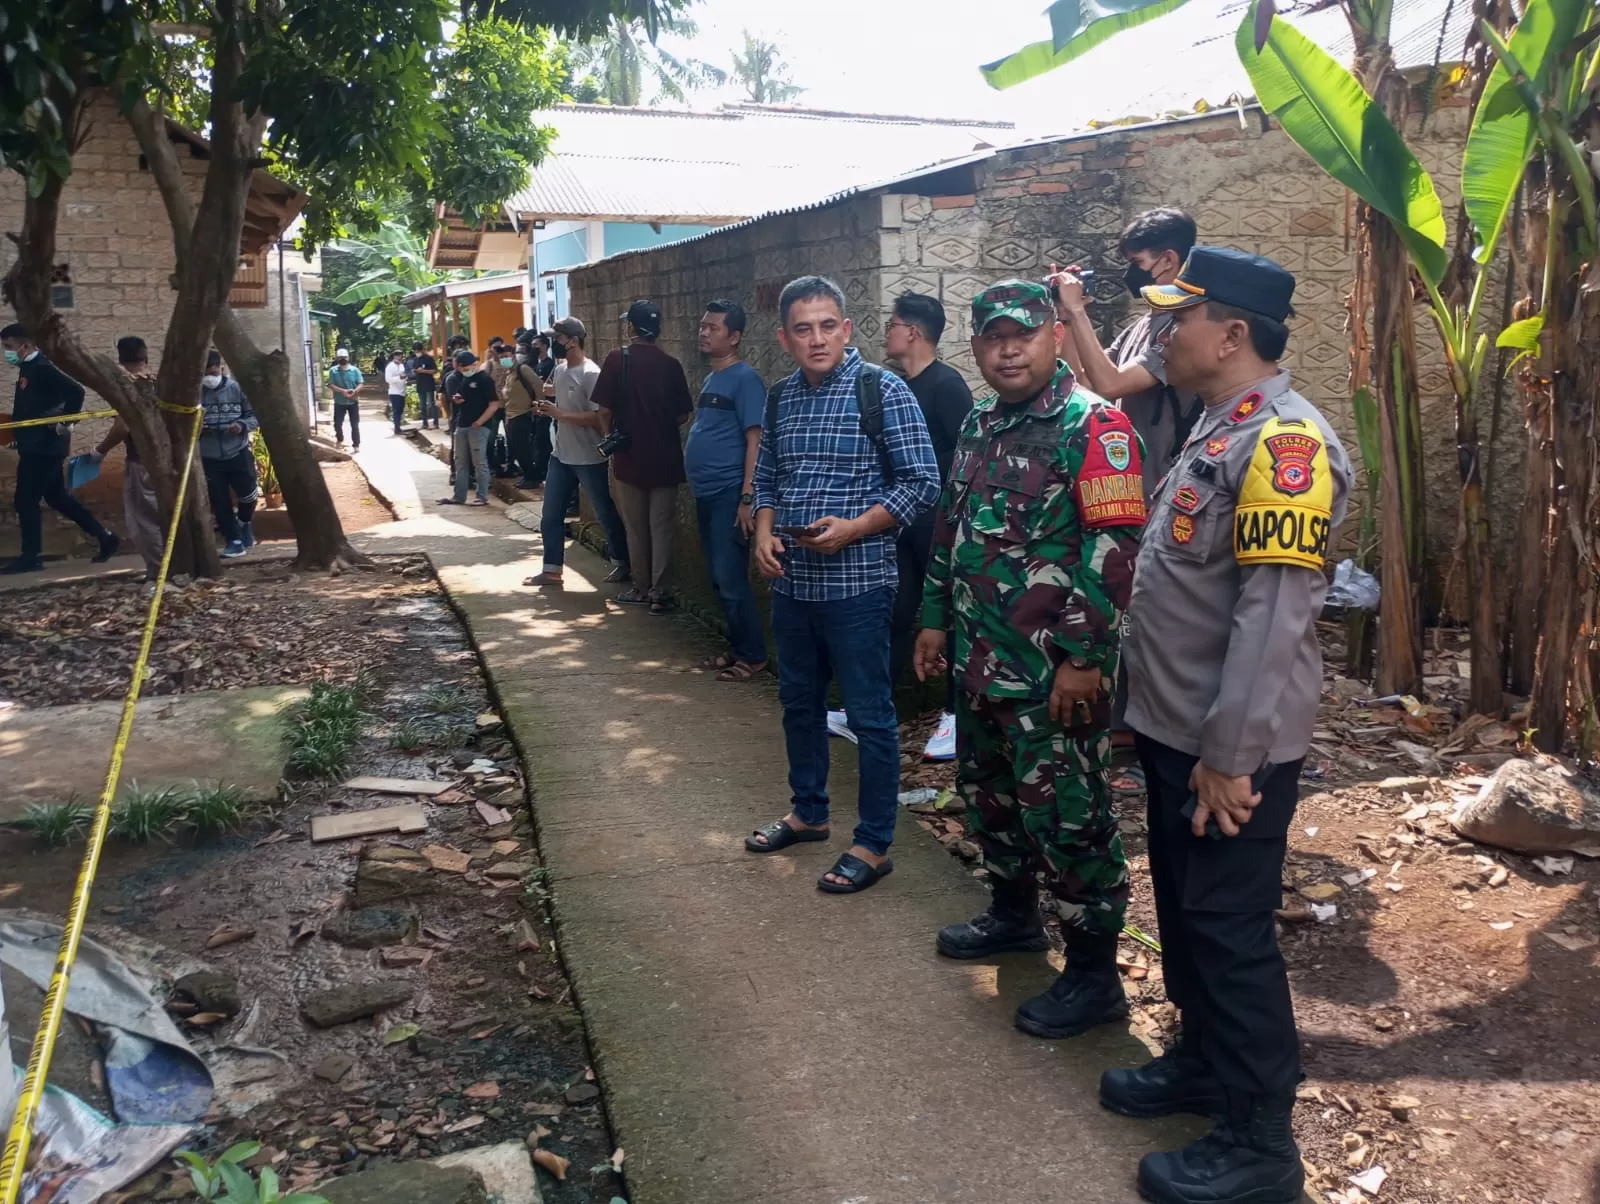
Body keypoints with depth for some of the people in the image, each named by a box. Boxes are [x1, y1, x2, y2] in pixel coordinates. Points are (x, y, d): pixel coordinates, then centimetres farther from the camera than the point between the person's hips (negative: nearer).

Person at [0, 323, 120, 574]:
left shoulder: (42, 368, -15)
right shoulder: (29, 369, 14)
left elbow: (75, 391, -25)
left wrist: (63, 423, -19)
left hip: (42, 446, -10)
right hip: (38, 446, 10)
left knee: (26, 501, -3)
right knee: (57, 497, 13)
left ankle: (31, 556, 6)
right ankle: (105, 537, 16)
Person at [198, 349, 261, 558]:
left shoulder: (237, 388, -4)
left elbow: (253, 415, 1)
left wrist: (242, 425, -18)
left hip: (238, 453, -1)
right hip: (209, 458, 1)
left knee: (248, 494, 6)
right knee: (219, 502, 4)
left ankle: (245, 524, 35)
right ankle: (234, 539, 15)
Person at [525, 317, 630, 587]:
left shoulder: (591, 374, -18)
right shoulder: (559, 370, 6)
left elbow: (598, 418, -24)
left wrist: (559, 414, -23)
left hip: (589, 460, -8)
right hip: (561, 456, 8)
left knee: (606, 514, 6)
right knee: (550, 516, 9)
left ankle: (622, 563, 22)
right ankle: (551, 570, 18)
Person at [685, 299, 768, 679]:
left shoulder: (745, 379, -11)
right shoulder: (709, 380, 15)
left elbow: (754, 441, -16)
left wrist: (747, 498, -21)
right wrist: (696, 483, 17)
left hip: (728, 495, -9)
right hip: (705, 494, 9)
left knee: (731, 579, -6)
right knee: (719, 578, 13)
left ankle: (753, 655, 5)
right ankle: (737, 647, 24)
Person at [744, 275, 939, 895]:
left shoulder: (883, 391, -10)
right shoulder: (781, 397, 8)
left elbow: (921, 482, -11)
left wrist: (852, 529, -20)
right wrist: (763, 532, -1)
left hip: (856, 583, -6)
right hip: (791, 583, 7)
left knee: (870, 717, 2)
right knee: (799, 704, 19)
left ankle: (873, 844, 15)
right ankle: (808, 812, 38)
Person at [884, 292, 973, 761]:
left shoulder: (947, 384, -12)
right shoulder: (898, 386, 13)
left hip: (938, 518, -8)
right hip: (903, 519, 8)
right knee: (895, 612, 12)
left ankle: (956, 714, 12)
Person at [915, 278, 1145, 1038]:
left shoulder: (1093, 425, -13)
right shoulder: (979, 426, 13)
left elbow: (1114, 549, -19)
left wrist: (1083, 659, -21)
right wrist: (936, 618, 18)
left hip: (1053, 669, -8)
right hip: (980, 661, 9)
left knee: (1067, 818, -1)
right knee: (988, 794, 21)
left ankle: (1094, 975, 14)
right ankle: (1014, 915, 41)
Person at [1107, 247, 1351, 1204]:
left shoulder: (1284, 443, -20)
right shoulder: (1221, 428, 12)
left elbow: (1275, 617, -26)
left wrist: (1229, 755, -24)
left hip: (1230, 749, -9)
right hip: (1177, 731, 9)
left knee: (1231, 929, 1)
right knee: (1186, 912, 21)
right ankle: (1204, 1060, 39)